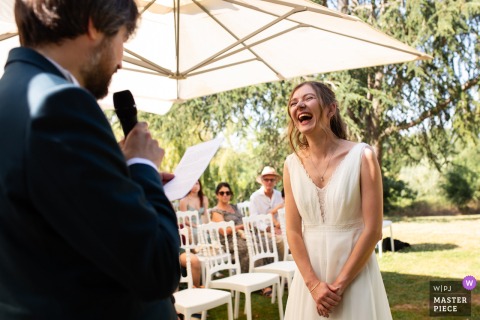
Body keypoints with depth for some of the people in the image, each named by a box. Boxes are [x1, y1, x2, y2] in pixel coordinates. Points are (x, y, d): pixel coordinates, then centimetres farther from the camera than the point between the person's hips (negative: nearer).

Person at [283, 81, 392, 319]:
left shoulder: (362, 156, -11)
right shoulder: (292, 165, -1)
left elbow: (373, 230, -12)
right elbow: (293, 231, 0)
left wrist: (339, 284, -12)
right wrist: (313, 283, -9)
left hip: (354, 275, -3)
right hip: (310, 275, 3)